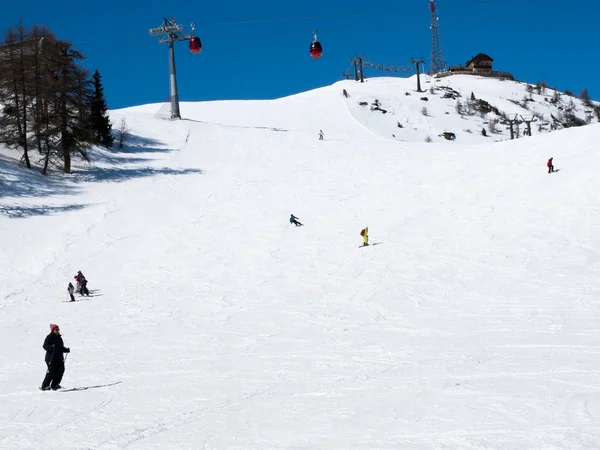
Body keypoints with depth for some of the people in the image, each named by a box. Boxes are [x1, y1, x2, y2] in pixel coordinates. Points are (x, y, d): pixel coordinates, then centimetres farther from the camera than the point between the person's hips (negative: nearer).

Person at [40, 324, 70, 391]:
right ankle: (44, 386, -3)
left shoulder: (59, 338, 19)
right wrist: (51, 347, -31)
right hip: (51, 358, -7)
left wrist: (66, 350, 10)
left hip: (59, 358, 7)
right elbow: (45, 346, -14)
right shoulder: (49, 337, -4)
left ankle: (54, 385, 7)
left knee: (61, 370, -2)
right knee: (51, 371, -11)